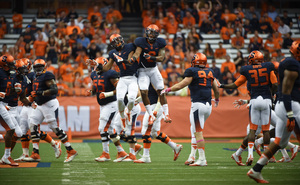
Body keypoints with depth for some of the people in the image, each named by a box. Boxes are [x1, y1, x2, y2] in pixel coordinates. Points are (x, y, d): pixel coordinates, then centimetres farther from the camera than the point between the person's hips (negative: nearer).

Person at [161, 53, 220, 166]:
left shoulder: (192, 72, -4)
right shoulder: (210, 72, 15)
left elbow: (181, 85, -6)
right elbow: (216, 89, 22)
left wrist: (167, 90, 7)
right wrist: (216, 99, 42)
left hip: (198, 104, -7)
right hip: (208, 106, 7)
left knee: (198, 132, -6)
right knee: (194, 130, 17)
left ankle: (202, 159, -10)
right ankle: (192, 156, 14)